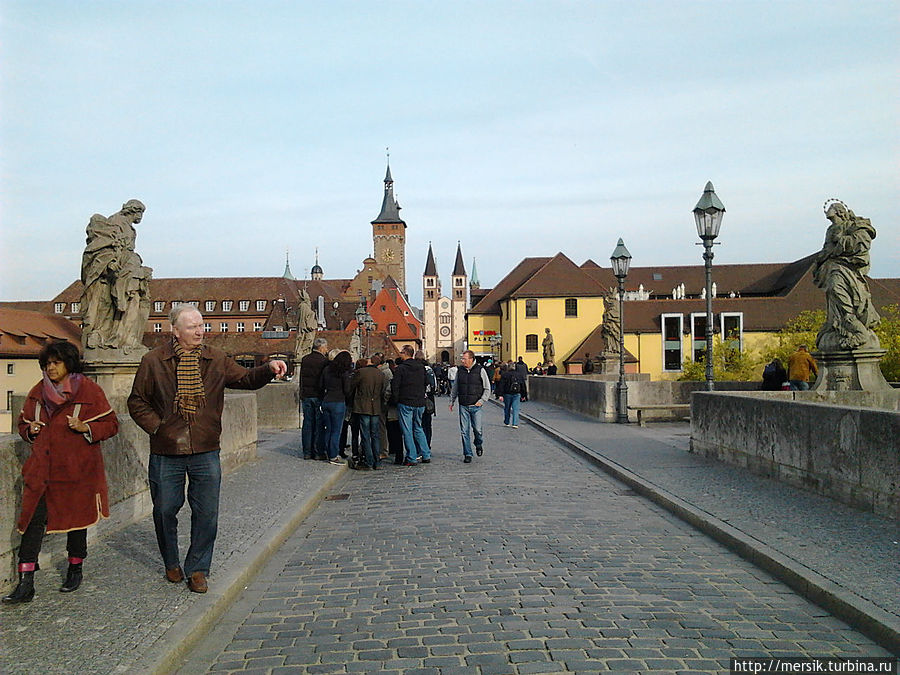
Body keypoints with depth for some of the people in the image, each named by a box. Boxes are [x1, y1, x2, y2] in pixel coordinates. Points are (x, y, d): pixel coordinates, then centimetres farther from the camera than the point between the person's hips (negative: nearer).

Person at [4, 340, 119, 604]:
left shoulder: (89, 390, -4)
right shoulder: (38, 392, 9)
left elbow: (111, 424, -2)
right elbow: (23, 422, 21)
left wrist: (85, 428, -19)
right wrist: (31, 430, -1)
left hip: (77, 469, -3)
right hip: (41, 468, 3)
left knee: (76, 518, 10)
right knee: (32, 519, -4)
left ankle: (75, 570, 30)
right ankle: (25, 584, 1)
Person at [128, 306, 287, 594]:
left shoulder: (216, 359, 4)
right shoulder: (153, 361, -2)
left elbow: (245, 378, 3)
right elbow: (137, 402, 5)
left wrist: (269, 369, -16)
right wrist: (155, 426, -7)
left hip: (206, 453, 1)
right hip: (166, 454, -1)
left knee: (207, 513, 3)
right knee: (165, 510, 12)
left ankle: (197, 569, 21)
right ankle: (172, 564, 35)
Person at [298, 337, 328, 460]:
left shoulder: (304, 359, 7)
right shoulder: (324, 360, -10)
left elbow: (301, 379, 12)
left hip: (306, 396, 5)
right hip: (319, 396, -5)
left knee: (307, 424, 8)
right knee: (319, 424, 2)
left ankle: (307, 452, 10)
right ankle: (318, 452, 4)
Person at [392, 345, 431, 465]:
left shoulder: (400, 368, -11)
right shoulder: (421, 367, 6)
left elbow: (395, 386, -12)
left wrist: (396, 400, 0)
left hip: (405, 404, -6)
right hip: (420, 403, 6)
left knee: (407, 431, 1)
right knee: (418, 428, 18)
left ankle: (412, 458, 2)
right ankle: (426, 455, 18)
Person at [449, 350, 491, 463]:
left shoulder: (480, 370, -2)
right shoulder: (459, 370, 7)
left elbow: (487, 388, 3)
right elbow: (455, 388, 18)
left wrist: (481, 401, -8)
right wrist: (452, 401, 14)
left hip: (476, 406, -2)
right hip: (463, 406, 2)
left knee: (477, 429, 0)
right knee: (464, 431, -1)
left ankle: (479, 445, 31)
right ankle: (467, 454, 8)